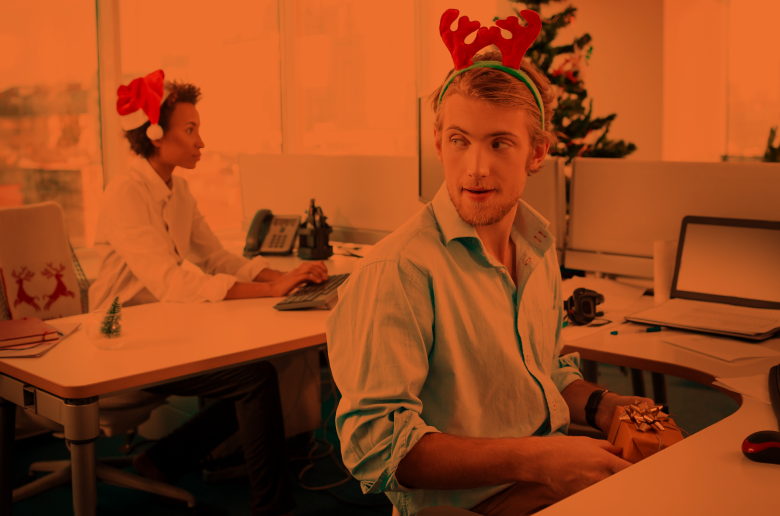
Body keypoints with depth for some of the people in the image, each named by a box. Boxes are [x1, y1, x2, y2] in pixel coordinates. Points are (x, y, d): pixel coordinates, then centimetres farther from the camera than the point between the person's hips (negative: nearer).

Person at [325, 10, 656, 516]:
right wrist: (533, 459, -26)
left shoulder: (538, 244, 7)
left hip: (557, 474, 8)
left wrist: (601, 405, 0)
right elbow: (375, 444, -23)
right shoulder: (397, 271, -20)